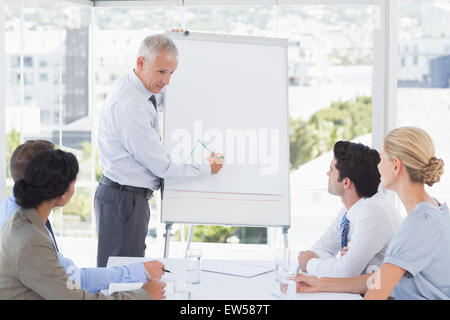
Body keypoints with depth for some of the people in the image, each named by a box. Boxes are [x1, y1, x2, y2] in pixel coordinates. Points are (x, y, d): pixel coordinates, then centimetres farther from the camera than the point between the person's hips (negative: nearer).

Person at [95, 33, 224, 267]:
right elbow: (162, 167, -18)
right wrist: (207, 169, -3)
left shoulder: (133, 87, 8)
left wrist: (167, 43, 24)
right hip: (123, 198, -10)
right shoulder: (130, 105, -22)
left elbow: (160, 99, 35)